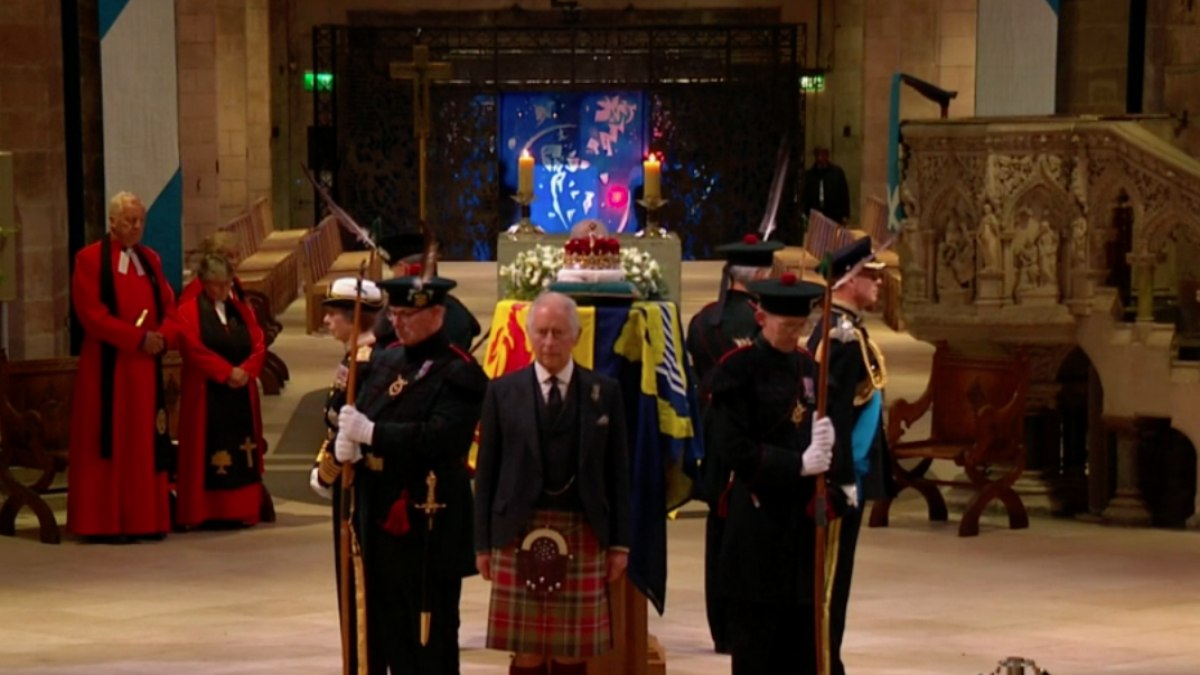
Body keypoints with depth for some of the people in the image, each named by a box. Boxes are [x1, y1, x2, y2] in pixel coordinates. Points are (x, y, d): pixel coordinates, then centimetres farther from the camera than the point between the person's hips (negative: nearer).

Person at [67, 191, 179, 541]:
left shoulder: (150, 259, 14)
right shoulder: (89, 259, -5)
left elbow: (169, 307, 12)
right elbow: (92, 314, -13)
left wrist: (162, 337, -10)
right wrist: (139, 338, -19)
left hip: (146, 367, 6)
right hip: (107, 367, -6)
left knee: (146, 443, 6)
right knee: (110, 442, -3)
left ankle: (145, 518, 10)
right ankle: (107, 522, -1)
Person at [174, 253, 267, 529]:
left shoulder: (242, 310, 15)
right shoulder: (189, 311, 0)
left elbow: (258, 346, 5)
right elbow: (195, 349, -12)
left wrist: (245, 371, -13)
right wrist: (226, 371, -20)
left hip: (241, 394, 5)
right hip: (206, 395, -5)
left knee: (242, 453, 4)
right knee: (207, 455, -6)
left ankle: (241, 510, 7)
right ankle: (203, 513, -5)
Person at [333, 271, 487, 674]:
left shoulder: (459, 375, -11)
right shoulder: (386, 361, 13)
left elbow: (438, 437, -23)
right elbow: (360, 417, 12)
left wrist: (371, 432, -24)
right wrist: (346, 441, -11)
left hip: (428, 526, -7)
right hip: (381, 518, 8)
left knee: (430, 638, -1)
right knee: (388, 632, 13)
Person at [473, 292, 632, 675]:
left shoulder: (604, 392, 6)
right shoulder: (503, 392, 5)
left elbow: (617, 472, 6)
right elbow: (486, 472, 6)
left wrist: (620, 543, 3)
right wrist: (483, 543, 2)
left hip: (583, 536, 0)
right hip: (520, 534, 0)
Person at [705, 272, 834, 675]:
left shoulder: (807, 366, 11)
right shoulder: (738, 369, -9)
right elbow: (731, 446, -15)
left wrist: (824, 442, -9)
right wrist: (797, 465, -19)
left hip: (802, 515, 6)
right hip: (757, 517, -6)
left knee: (801, 627, 8)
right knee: (755, 631, 0)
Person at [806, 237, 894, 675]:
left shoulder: (837, 328, 13)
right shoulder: (844, 334, -18)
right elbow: (835, 414, -22)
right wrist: (845, 477, -21)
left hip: (843, 473, 10)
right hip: (845, 474, -10)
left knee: (832, 577, 15)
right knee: (833, 578, -3)